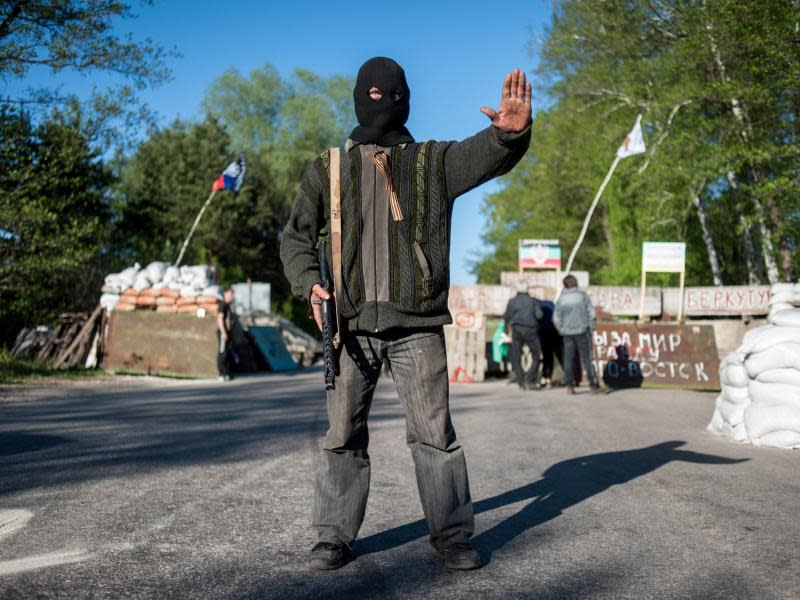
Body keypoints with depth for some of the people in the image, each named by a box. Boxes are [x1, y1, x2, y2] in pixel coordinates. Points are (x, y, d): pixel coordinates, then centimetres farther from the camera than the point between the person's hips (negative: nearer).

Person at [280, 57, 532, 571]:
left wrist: (511, 133, -35)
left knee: (434, 432, 2)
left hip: (417, 323, -1)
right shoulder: (329, 170, 12)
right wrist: (309, 283, -5)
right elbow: (297, 236, 14)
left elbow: (487, 155, -10)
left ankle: (452, 534, 13)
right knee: (344, 435, 6)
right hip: (351, 322, 1)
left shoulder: (433, 162, 8)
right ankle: (335, 536, 17)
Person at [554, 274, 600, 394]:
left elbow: (556, 318, 2)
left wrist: (561, 330, 16)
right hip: (582, 331, -1)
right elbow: (591, 313, -6)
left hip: (567, 332, 1)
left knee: (568, 358, 7)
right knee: (587, 358, 2)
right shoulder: (583, 295, -2)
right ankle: (593, 385, 2)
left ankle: (569, 385, 4)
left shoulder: (561, 299, 3)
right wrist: (592, 328, 4)